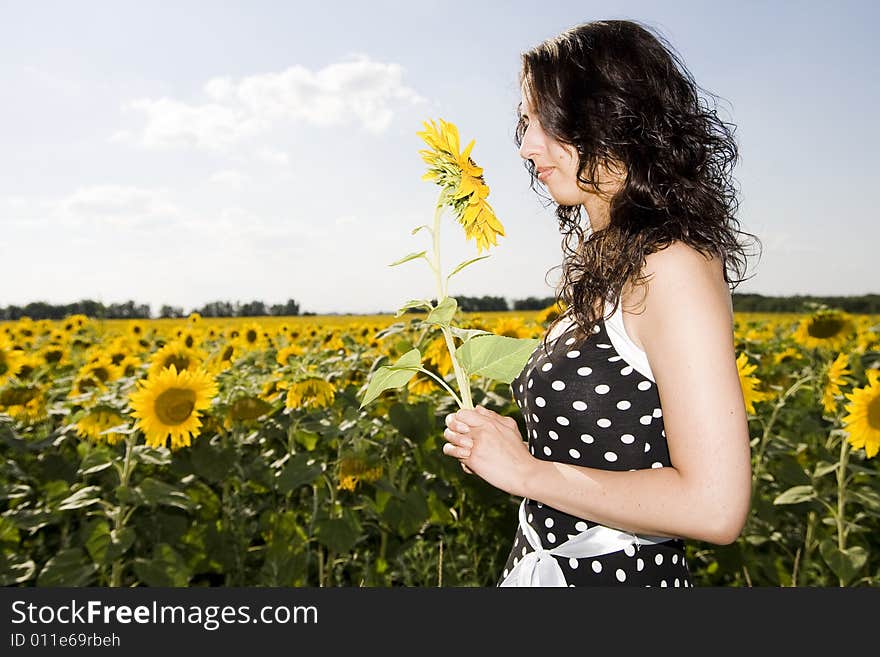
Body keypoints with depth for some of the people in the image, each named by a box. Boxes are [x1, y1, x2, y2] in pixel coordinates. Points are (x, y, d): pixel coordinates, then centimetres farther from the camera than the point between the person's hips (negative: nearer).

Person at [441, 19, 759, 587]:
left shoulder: (673, 265, -20)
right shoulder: (606, 263, 5)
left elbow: (715, 507, -25)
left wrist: (524, 470, -19)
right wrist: (516, 444, 0)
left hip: (619, 573, -8)